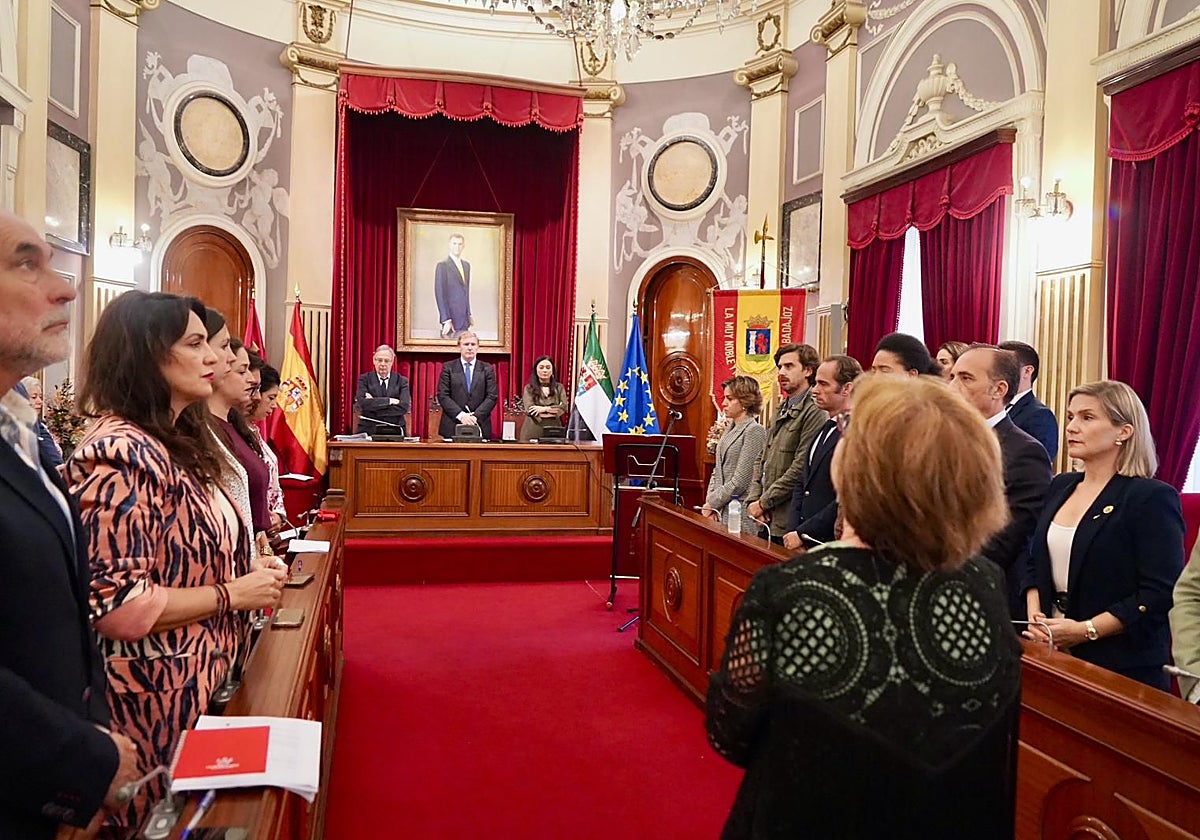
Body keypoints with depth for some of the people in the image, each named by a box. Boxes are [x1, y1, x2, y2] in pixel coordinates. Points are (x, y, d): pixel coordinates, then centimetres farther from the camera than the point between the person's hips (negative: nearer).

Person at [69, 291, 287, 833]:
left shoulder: (172, 441, 8)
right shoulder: (121, 454, -22)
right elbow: (117, 606, -25)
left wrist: (245, 568, 4)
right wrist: (230, 594, -18)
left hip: (200, 676, 9)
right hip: (159, 692, -9)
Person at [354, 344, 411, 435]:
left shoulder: (402, 381, 10)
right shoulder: (364, 379, 10)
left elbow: (404, 407, -6)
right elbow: (362, 403, -7)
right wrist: (389, 400, -10)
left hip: (395, 432, 1)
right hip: (369, 430, 0)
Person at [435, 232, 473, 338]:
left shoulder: (466, 265, 16)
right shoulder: (442, 266, -7)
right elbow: (439, 294, -12)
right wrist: (446, 320, -18)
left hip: (464, 320, 7)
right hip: (452, 318, -7)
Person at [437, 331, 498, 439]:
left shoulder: (487, 369, 7)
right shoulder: (448, 367, 5)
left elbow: (492, 397, 1)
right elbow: (442, 396, -2)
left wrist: (475, 416, -12)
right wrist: (461, 415, -13)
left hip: (480, 426, 1)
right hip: (452, 426, 0)